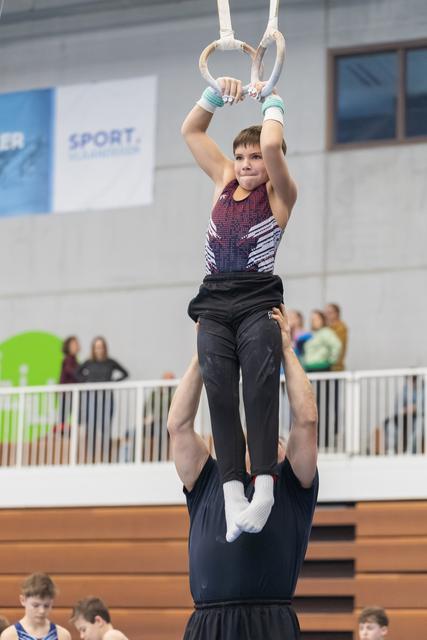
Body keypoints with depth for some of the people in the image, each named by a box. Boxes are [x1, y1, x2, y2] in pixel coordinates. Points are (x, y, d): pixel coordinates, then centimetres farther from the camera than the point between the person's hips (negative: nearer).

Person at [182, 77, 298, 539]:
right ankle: (233, 493, -31)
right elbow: (190, 131, 23)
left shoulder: (279, 193, 7)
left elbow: (272, 145, -10)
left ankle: (264, 484, -37)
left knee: (260, 384, -26)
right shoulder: (224, 181, 21)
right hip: (214, 304, 3)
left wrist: (272, 104, 7)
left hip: (257, 303, -3)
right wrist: (216, 94, 11)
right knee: (219, 389, -19)